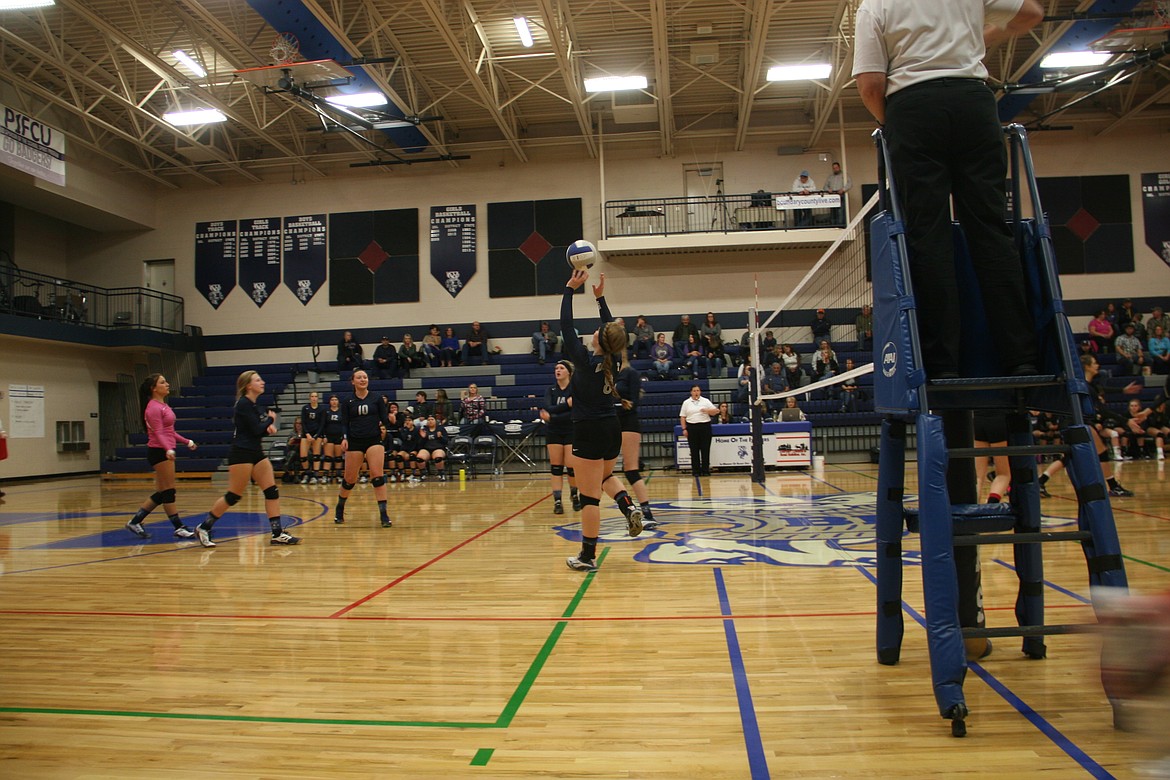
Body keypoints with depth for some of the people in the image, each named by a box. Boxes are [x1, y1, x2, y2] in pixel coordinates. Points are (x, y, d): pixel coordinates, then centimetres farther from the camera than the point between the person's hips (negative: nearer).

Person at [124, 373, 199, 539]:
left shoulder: (164, 405, 17)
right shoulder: (153, 407, -12)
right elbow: (158, 433, -20)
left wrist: (186, 441, 25)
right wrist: (169, 449, -34)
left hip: (166, 451, 10)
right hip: (159, 451, -10)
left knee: (161, 493, 11)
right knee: (168, 491, -5)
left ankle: (135, 521, 19)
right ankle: (179, 527, -1)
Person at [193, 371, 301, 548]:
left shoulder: (256, 405, 13)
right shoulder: (243, 404, -13)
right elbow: (256, 429, -19)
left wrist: (269, 427, -2)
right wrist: (271, 419, -2)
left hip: (256, 453, 9)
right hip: (241, 454, -9)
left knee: (272, 491, 1)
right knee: (233, 496, -2)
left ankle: (277, 534, 3)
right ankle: (203, 528, 15)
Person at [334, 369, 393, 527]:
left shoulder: (377, 399, 4)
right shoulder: (348, 402, 5)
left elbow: (385, 419, 6)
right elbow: (344, 424, 3)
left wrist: (384, 425, -13)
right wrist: (344, 439, -10)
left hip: (374, 440, -1)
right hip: (354, 442, 1)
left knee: (378, 477, -13)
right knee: (349, 479, 7)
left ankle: (384, 515, -9)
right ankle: (339, 510, 32)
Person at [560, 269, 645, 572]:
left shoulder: (586, 362, -16)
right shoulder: (615, 361, 0)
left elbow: (566, 326, -12)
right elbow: (613, 329, 16)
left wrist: (570, 289, -6)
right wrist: (600, 297, 18)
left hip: (589, 433, -6)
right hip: (612, 430, 7)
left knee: (589, 496, -2)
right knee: (605, 475, 32)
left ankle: (587, 556, 5)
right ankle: (629, 507, 6)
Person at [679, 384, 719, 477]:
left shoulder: (706, 401, 7)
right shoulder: (686, 403, 7)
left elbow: (715, 411, 5)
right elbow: (682, 417, 5)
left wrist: (707, 410, -13)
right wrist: (684, 429, -3)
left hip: (705, 427, 0)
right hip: (692, 427, 0)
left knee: (705, 449, 0)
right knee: (694, 450, 2)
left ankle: (705, 470, 7)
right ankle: (696, 471, 8)